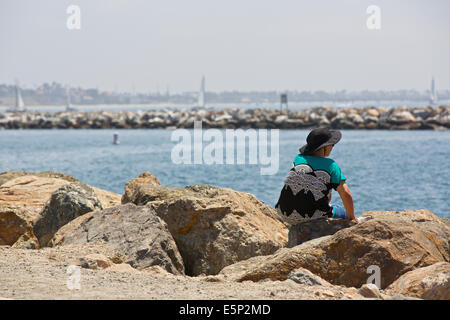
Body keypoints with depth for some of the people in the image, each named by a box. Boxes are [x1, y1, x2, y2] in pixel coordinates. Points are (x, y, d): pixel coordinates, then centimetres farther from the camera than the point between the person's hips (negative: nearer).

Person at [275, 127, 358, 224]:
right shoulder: (331, 165, -9)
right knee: (344, 213, 23)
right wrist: (352, 218, 1)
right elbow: (346, 194, -13)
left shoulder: (298, 159, 3)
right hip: (313, 218, -5)